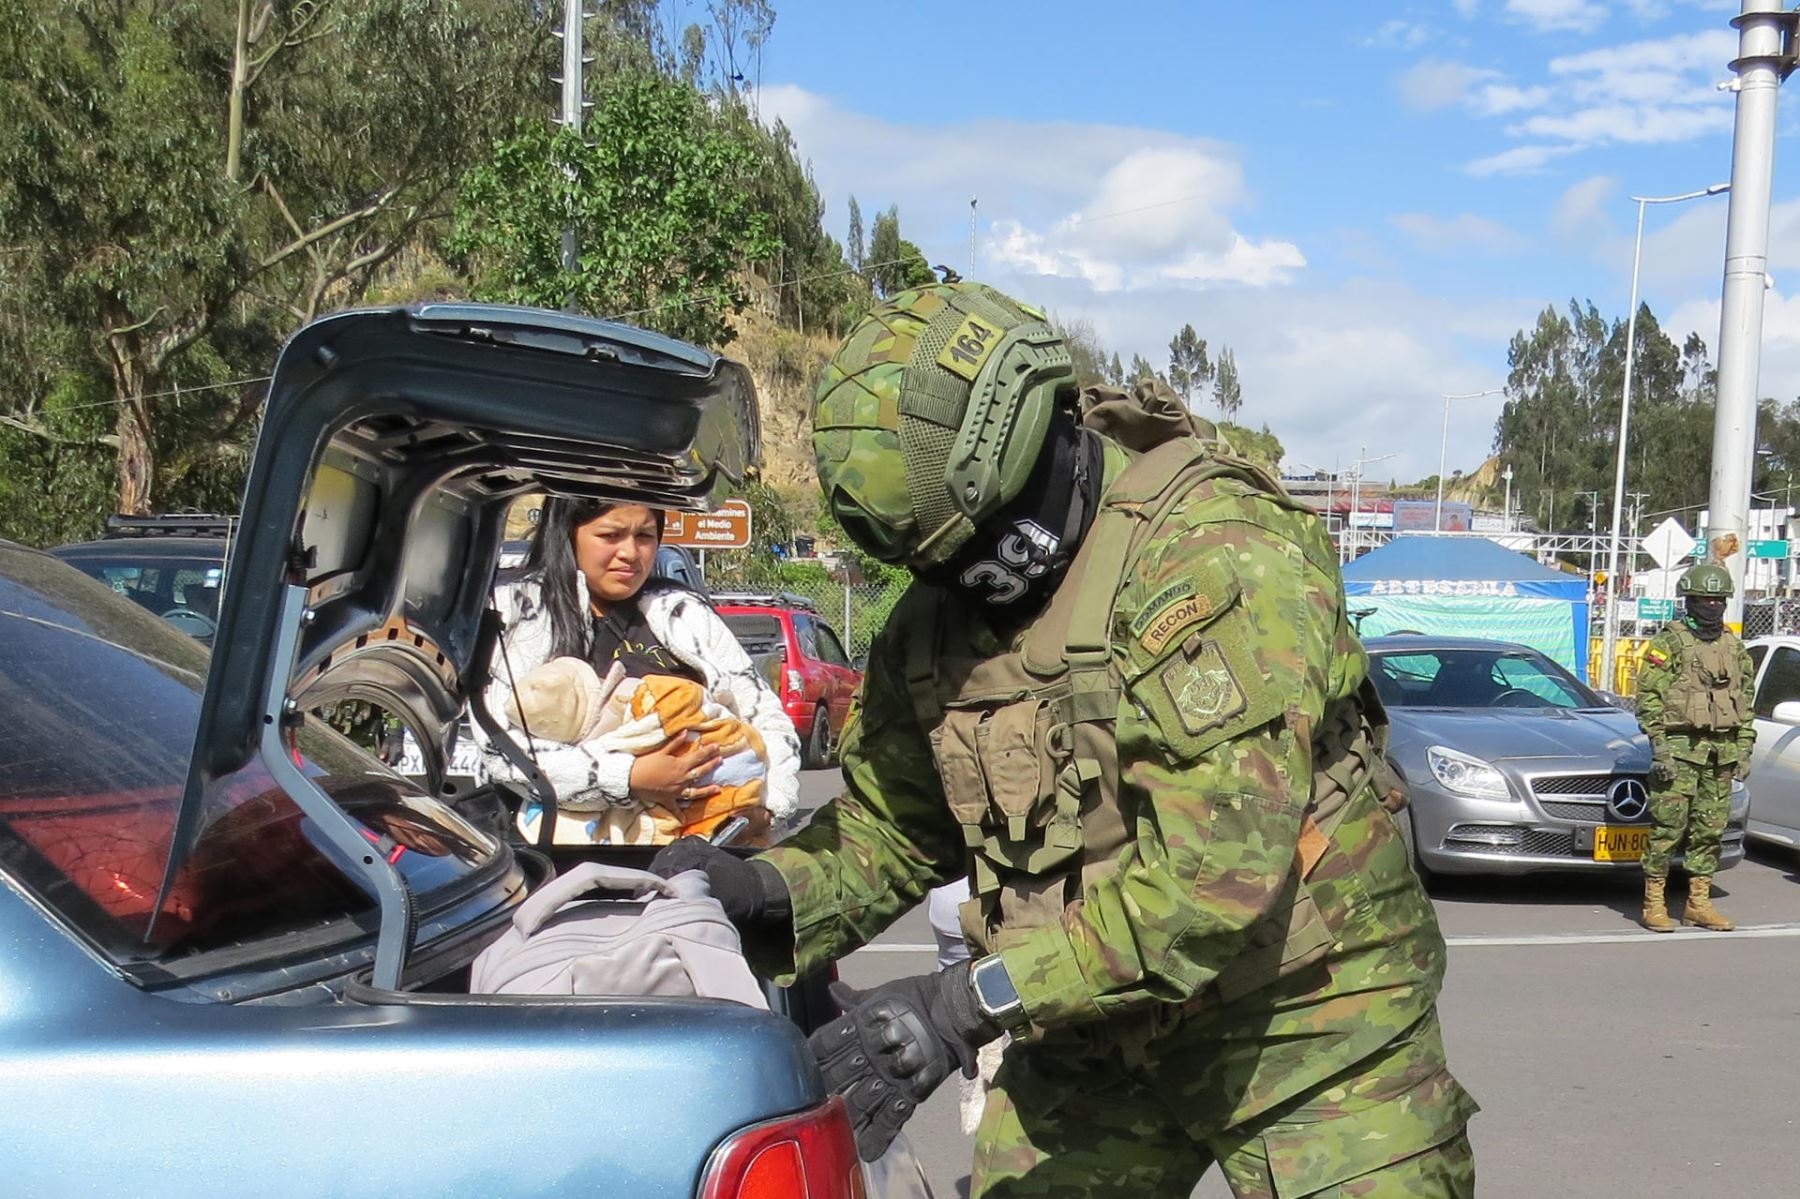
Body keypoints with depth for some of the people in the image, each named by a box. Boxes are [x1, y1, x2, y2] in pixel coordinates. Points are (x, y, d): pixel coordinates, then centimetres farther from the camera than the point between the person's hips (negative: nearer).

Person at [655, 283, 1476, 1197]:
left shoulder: (1221, 551, -23)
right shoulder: (936, 616, 1)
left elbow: (1220, 866, -29)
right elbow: (890, 822, 10)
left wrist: (969, 1002, -30)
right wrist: (769, 895, -12)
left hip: (1302, 1018, -5)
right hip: (1092, 1042, 6)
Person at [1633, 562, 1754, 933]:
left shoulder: (1735, 647, 14)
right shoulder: (1668, 642, -4)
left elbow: (1746, 701, 19)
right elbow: (1648, 697, -8)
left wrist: (1744, 749, 11)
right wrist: (1659, 746, -14)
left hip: (1722, 753, 6)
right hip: (1680, 749, -6)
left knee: (1710, 831, 8)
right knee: (1667, 828, -5)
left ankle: (1699, 904, 15)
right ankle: (1654, 903, 1)